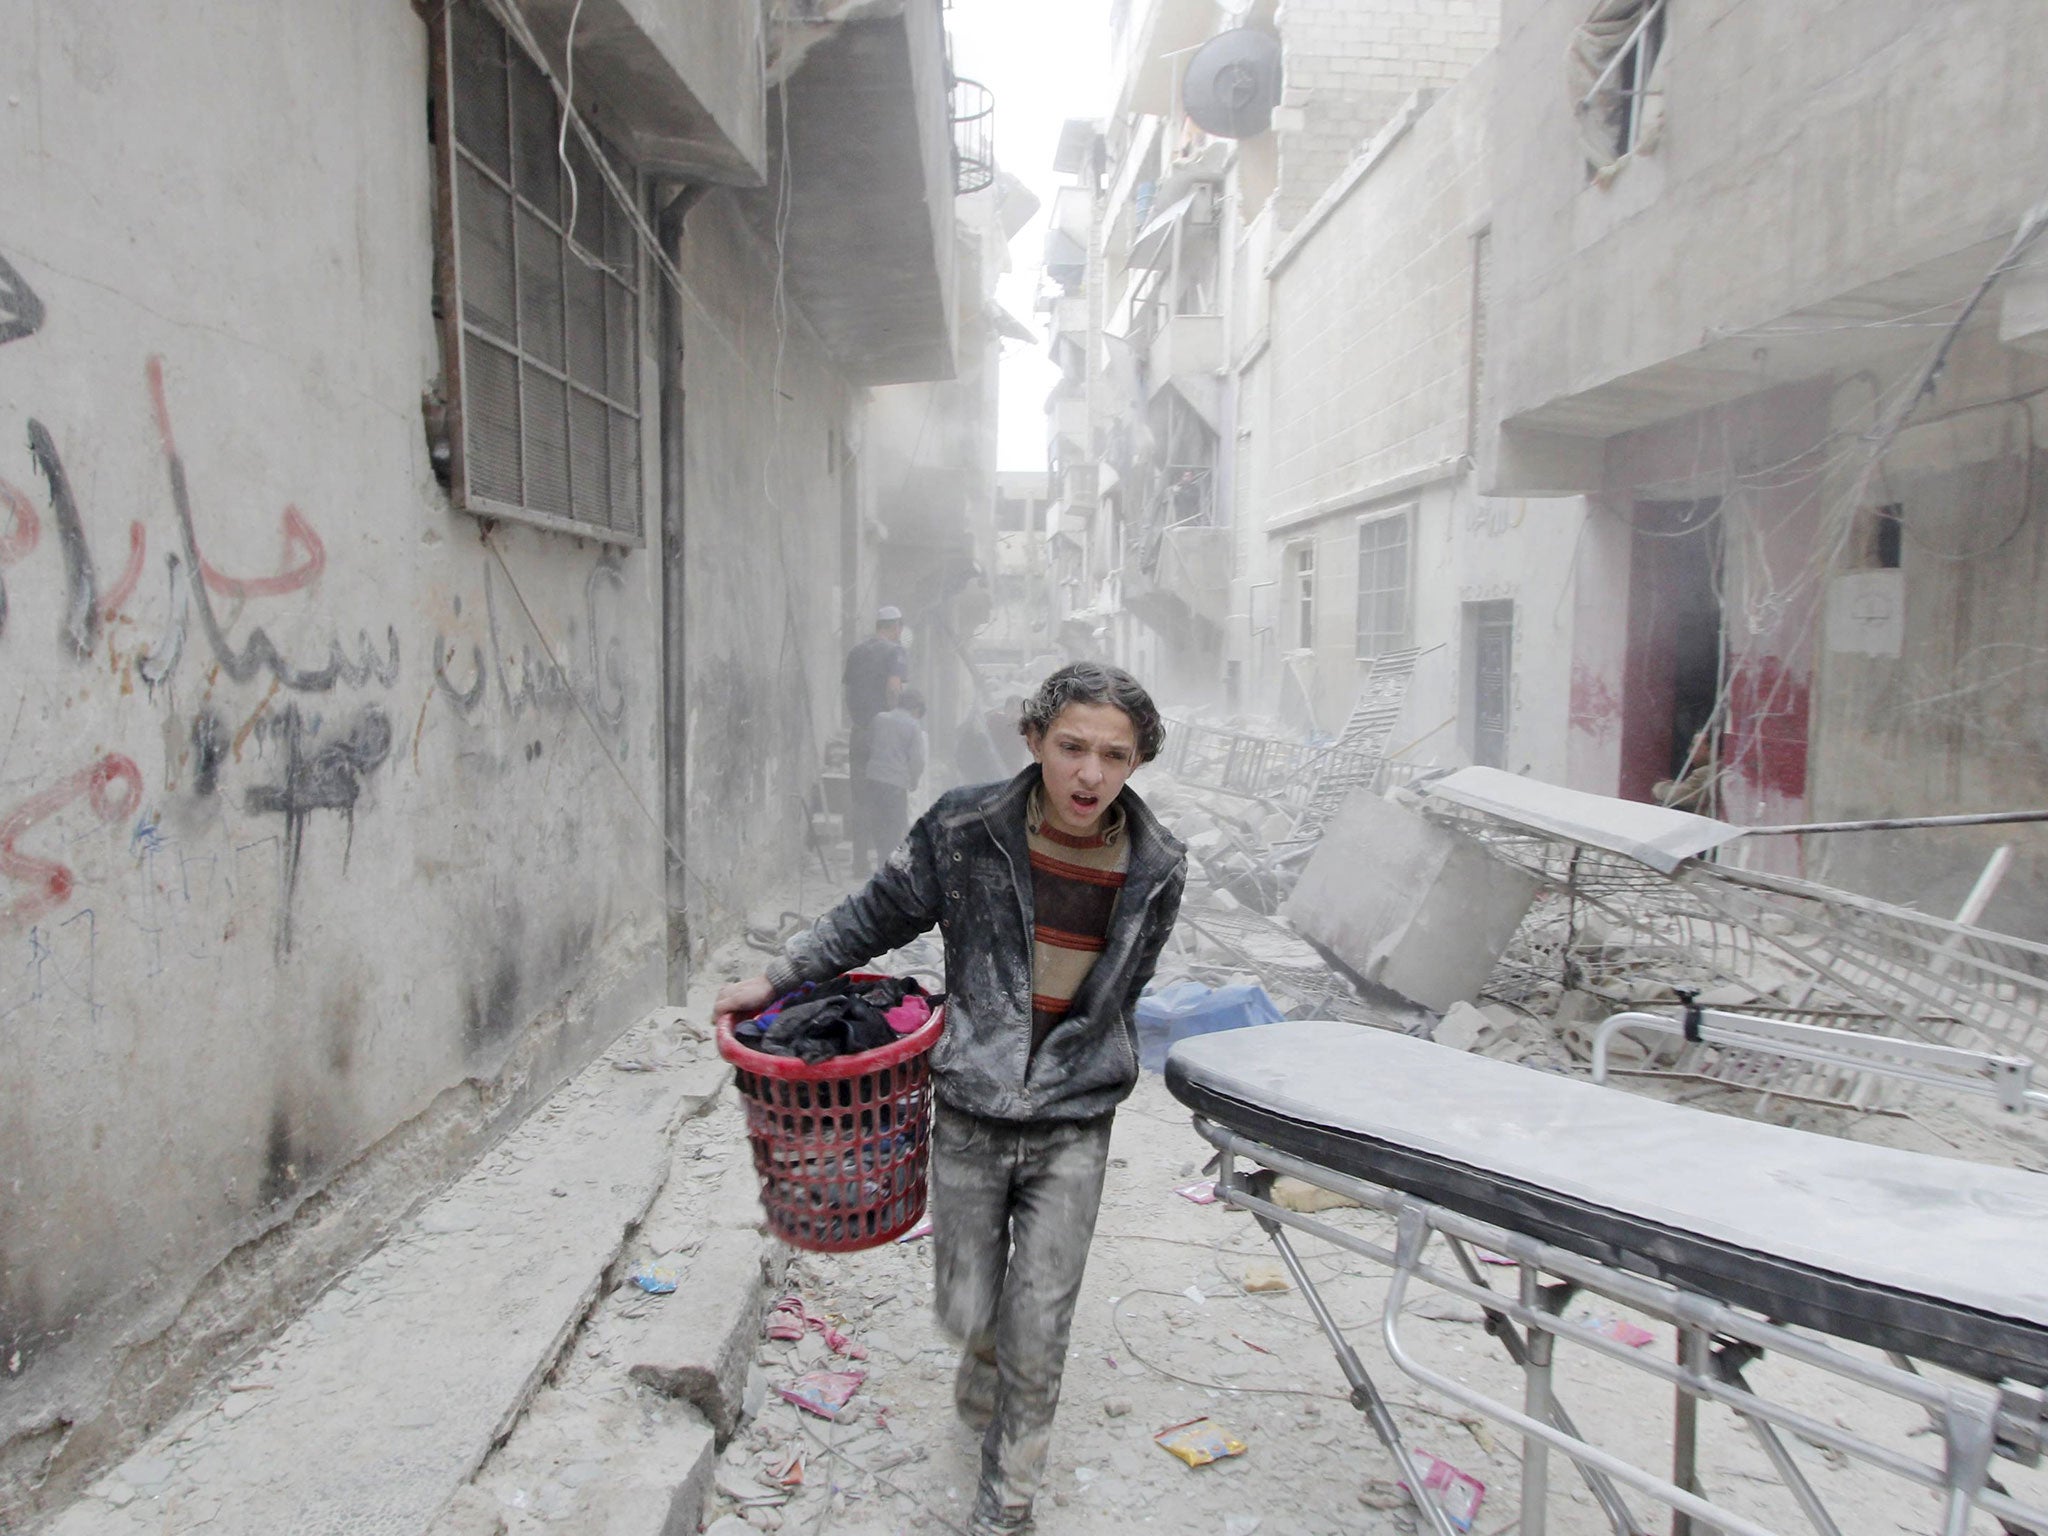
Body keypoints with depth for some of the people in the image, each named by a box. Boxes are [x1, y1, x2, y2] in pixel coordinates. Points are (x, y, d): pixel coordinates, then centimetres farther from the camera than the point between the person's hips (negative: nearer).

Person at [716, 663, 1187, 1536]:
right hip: (970, 1112, 0)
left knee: (1036, 1333, 4)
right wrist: (774, 982, 5)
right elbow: (876, 916, 3)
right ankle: (983, 1394, 50)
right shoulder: (966, 830, -13)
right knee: (968, 1313, 12)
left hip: (1073, 1128, 0)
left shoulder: (1155, 868, -7)